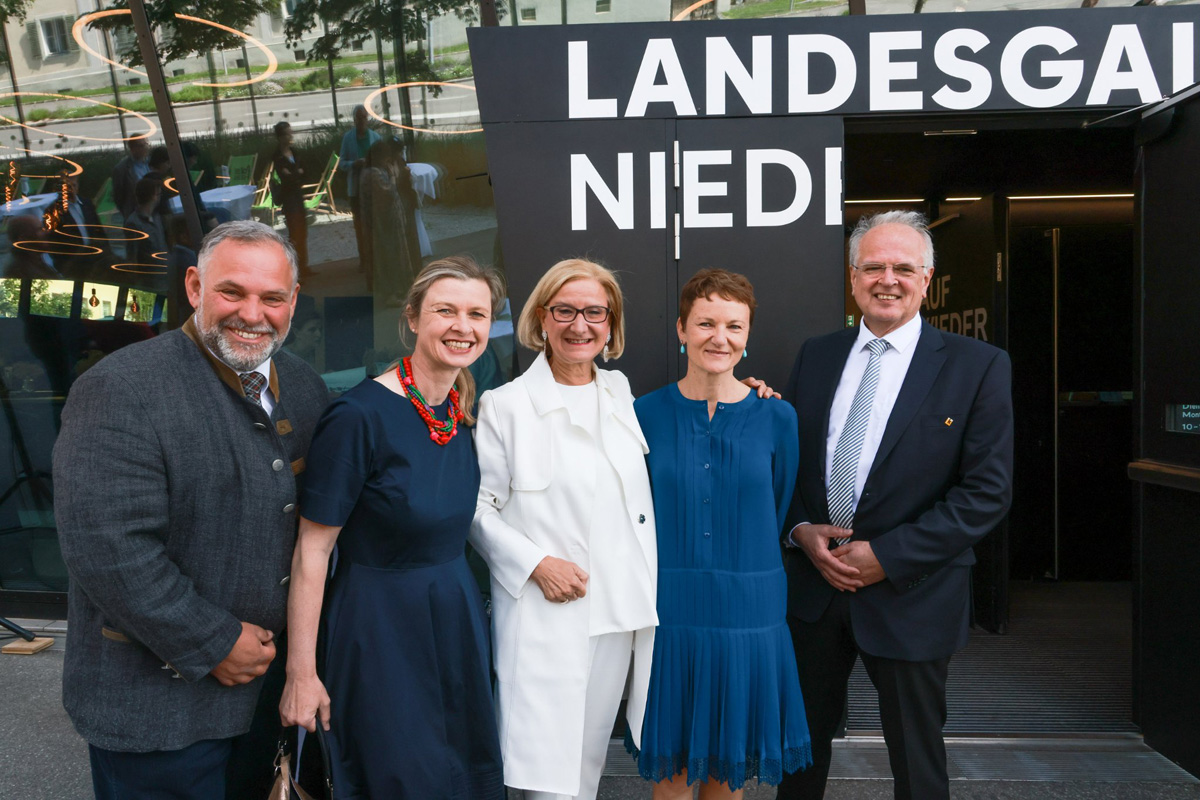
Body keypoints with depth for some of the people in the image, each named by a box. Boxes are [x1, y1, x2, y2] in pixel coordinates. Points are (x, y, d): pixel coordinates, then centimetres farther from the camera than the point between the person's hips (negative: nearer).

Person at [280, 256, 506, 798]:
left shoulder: (464, 411, 0)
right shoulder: (360, 414, -21)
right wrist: (301, 673, -14)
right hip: (379, 627, -6)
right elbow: (311, 551, -17)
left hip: (457, 619, 7)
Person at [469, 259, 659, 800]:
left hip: (622, 611, 5)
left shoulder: (621, 392, 11)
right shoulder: (505, 405, -5)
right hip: (546, 620, -5)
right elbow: (478, 507, -4)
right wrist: (536, 563, -17)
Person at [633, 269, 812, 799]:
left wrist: (749, 575, 8)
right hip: (669, 611, 0)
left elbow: (778, 517, 8)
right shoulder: (647, 413, -3)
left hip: (749, 612, 1)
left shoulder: (776, 417, -1)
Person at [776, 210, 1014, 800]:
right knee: (803, 748, 19)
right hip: (813, 582, 3)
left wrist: (888, 556, -16)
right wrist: (801, 530, -8)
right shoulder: (816, 356, 5)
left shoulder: (977, 366, -7)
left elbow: (987, 491, -11)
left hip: (910, 593, -3)